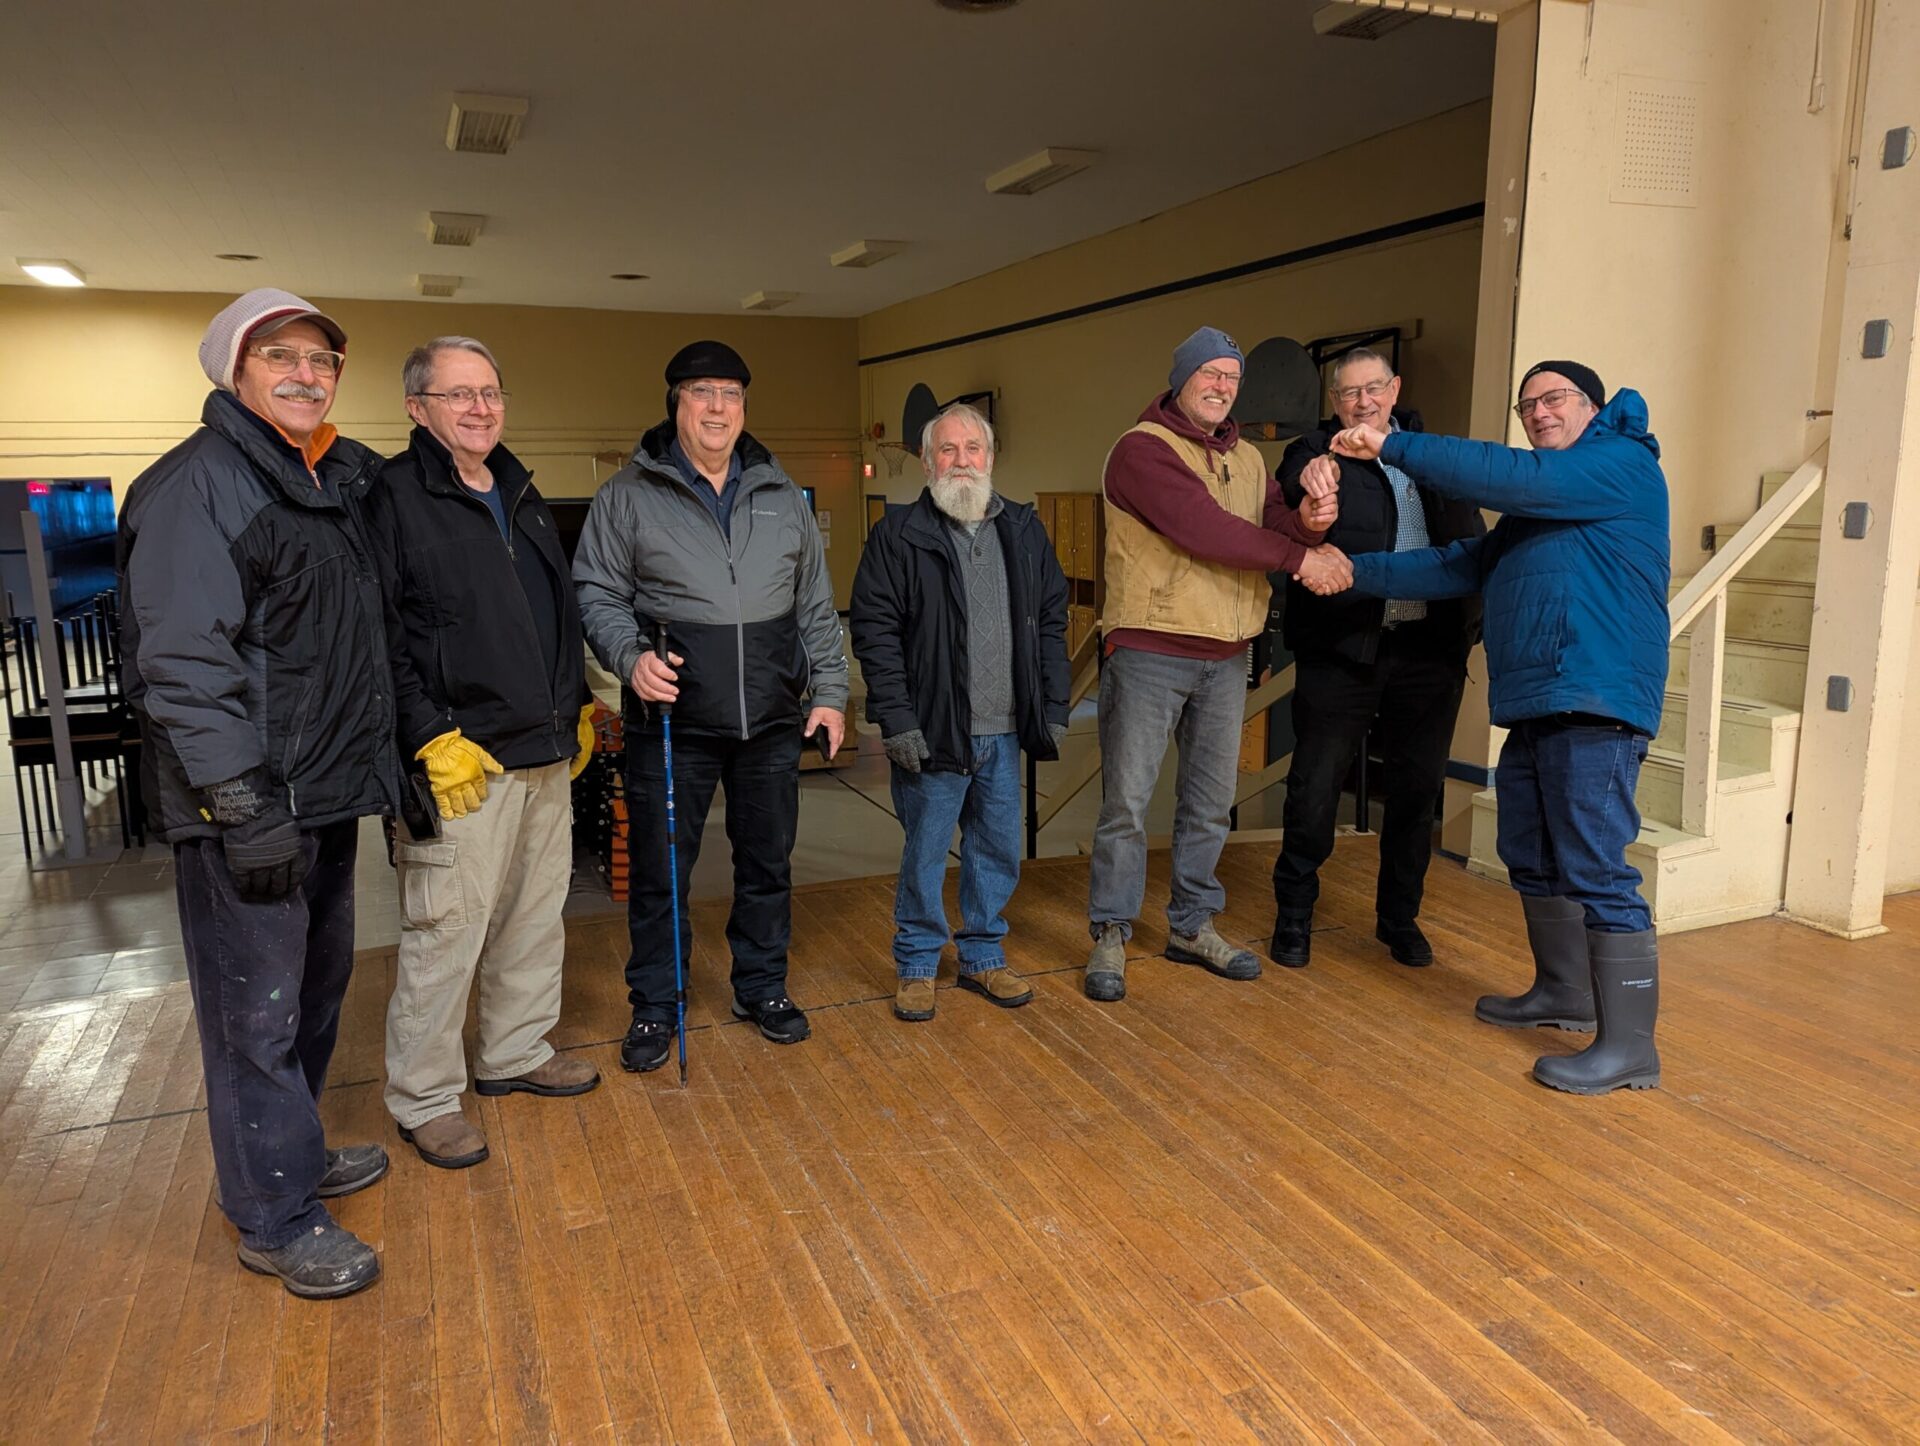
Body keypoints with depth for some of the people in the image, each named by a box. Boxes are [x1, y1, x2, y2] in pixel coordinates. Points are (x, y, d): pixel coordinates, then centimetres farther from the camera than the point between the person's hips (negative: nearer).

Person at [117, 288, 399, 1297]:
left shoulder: (338, 482, 14)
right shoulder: (197, 482, -12)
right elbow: (181, 656, -19)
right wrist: (239, 801, -22)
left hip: (325, 794, 9)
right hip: (243, 801, -9)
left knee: (317, 986, 19)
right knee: (258, 1011, 0)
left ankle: (293, 1153, 37)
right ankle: (275, 1221, 14)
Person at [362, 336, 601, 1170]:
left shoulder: (520, 493, 16)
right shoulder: (394, 497, -9)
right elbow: (379, 636, -15)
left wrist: (578, 704, 18)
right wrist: (431, 738, -19)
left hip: (548, 752, 8)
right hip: (461, 758, -8)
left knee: (536, 914, 16)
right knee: (447, 929, -2)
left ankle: (516, 1053, 33)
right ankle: (423, 1099, 15)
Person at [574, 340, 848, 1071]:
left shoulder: (782, 496, 10)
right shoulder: (628, 495, 0)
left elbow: (816, 605, 12)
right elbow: (596, 593, 0)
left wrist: (830, 690, 7)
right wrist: (630, 655, -18)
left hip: (771, 719, 3)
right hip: (672, 719, -3)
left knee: (768, 862, 14)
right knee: (659, 870, 5)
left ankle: (762, 987, 32)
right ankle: (654, 1005, 23)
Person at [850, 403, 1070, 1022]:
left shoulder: (1024, 531, 11)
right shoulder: (898, 536, -3)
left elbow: (1052, 622, 13)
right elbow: (875, 632, -7)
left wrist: (1054, 709, 7)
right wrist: (897, 720, -13)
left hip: (1004, 733, 4)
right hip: (932, 732, -4)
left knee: (999, 851, 12)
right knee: (925, 854, 5)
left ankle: (982, 957, 29)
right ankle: (917, 965, 22)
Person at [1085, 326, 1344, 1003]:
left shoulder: (1246, 458, 15)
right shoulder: (1141, 449, -9)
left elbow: (1275, 520, 0)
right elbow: (1201, 527, -20)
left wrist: (1308, 519, -24)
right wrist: (1299, 556, -17)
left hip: (1225, 656, 7)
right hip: (1150, 650, -7)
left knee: (1210, 799, 14)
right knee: (1128, 800, 0)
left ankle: (1191, 925, 28)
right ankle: (1110, 934, 13)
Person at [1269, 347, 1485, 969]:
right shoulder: (1314, 456, 1)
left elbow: (1470, 534, 15)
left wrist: (1470, 620, 4)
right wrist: (1308, 496, -38)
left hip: (1429, 647, 4)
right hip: (1343, 647, -4)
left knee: (1416, 790, 13)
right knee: (1315, 788, 1)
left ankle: (1400, 917, 29)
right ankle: (1293, 918, 18)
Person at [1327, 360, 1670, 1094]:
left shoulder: (1622, 464, -4)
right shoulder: (1534, 512, 23)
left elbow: (1510, 476, -17)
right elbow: (1456, 567, 19)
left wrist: (1392, 445, -13)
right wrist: (1354, 570, 12)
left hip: (1595, 706, -10)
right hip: (1535, 707, 10)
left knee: (1597, 870, -10)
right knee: (1531, 857, 18)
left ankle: (1629, 1045, -4)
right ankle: (1563, 991, 34)